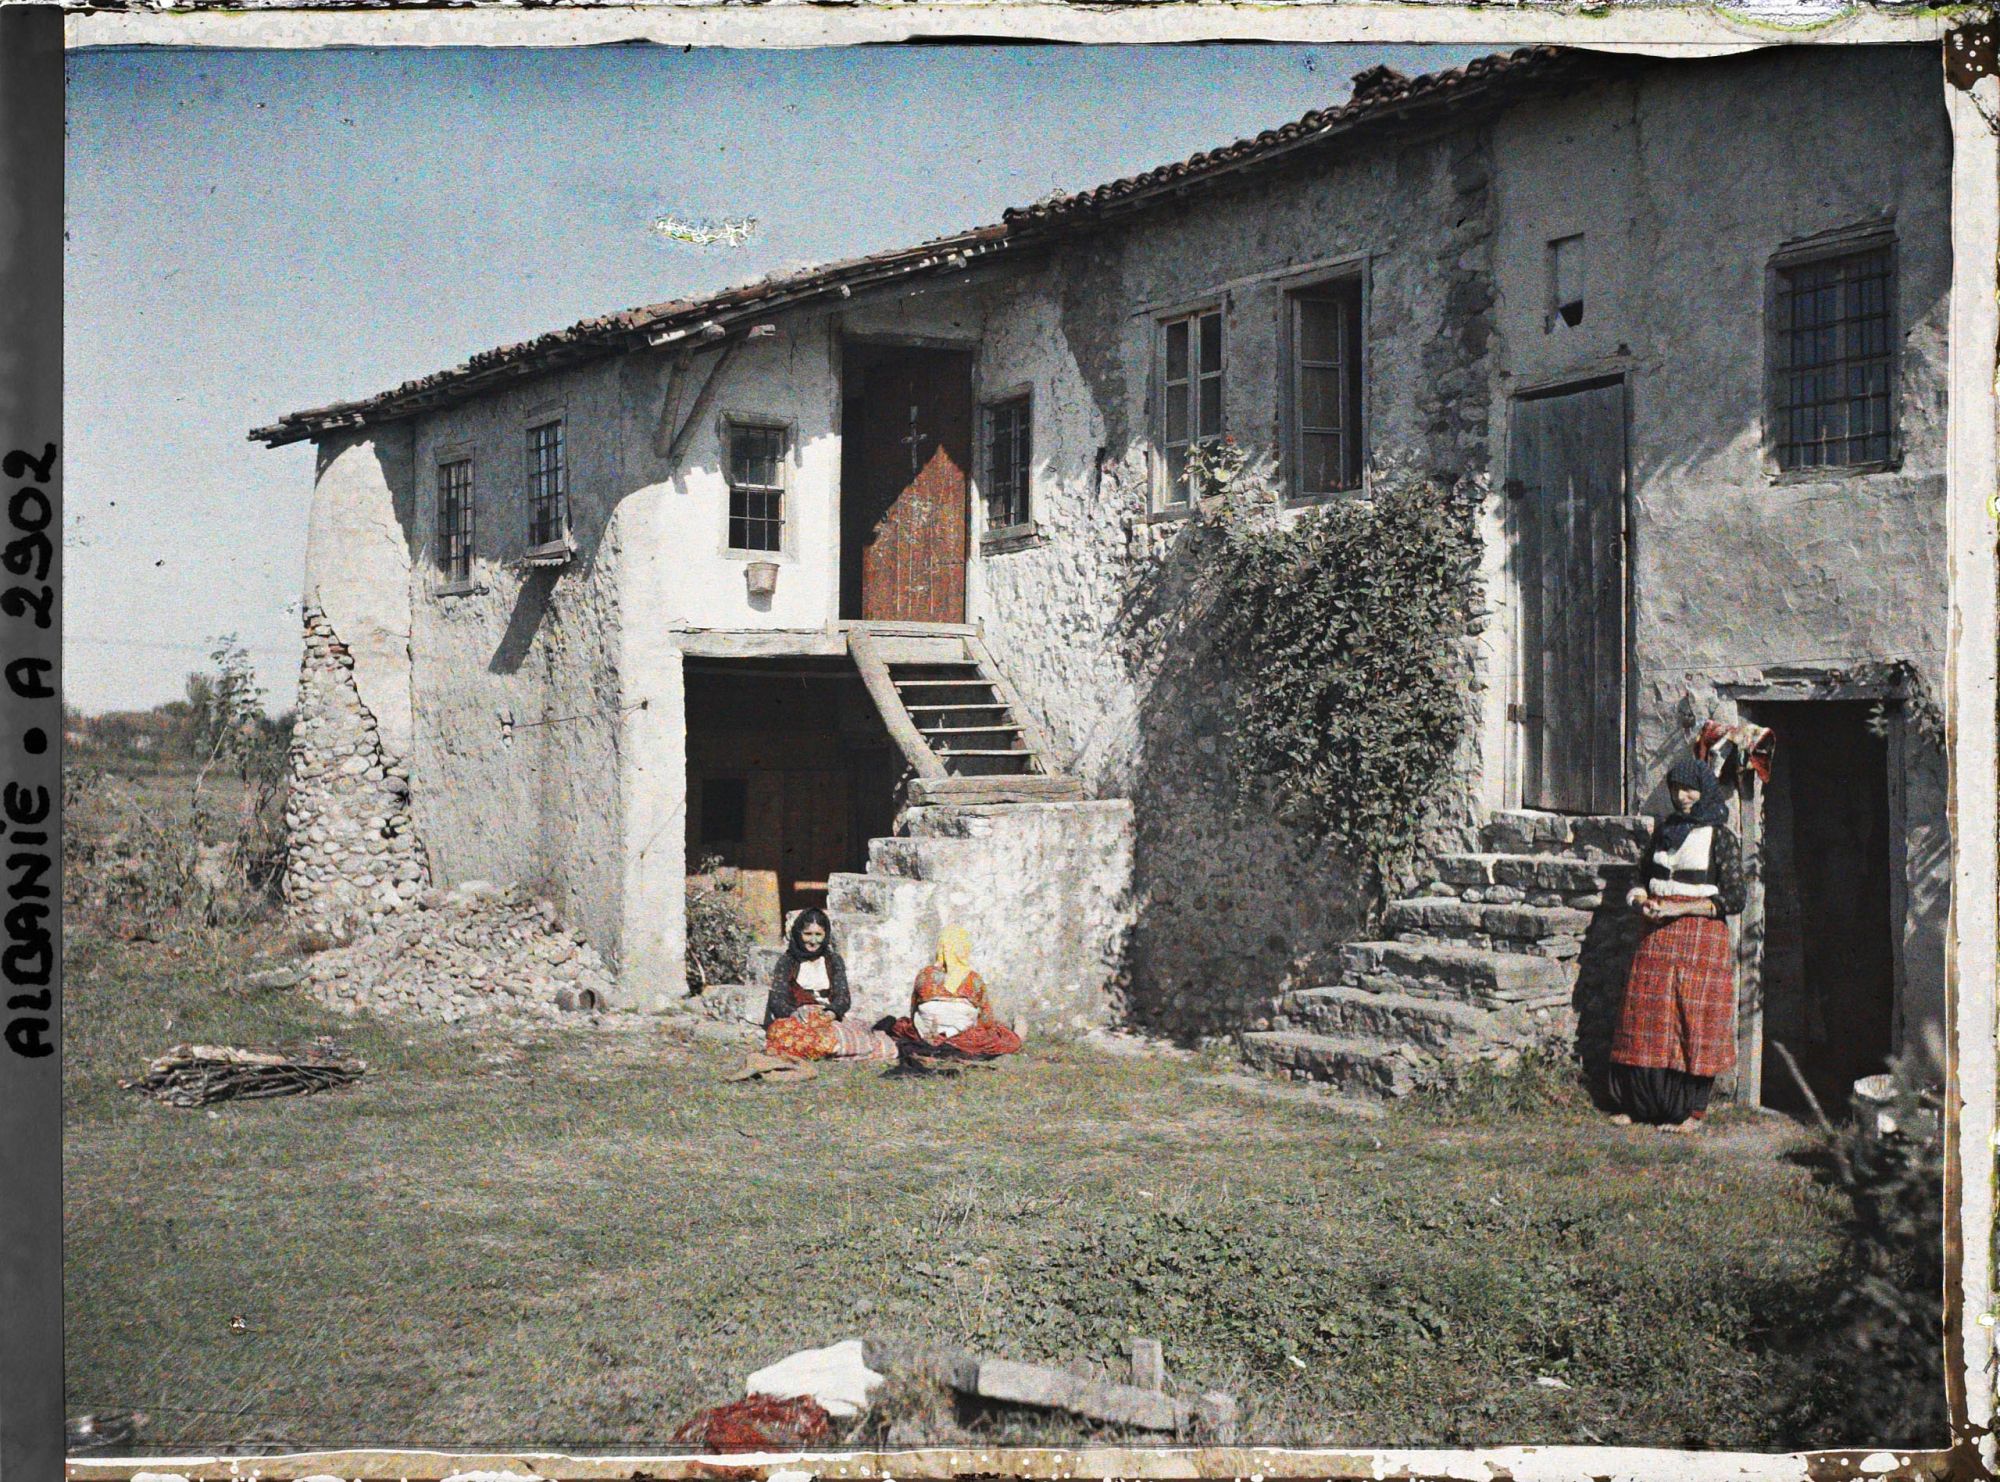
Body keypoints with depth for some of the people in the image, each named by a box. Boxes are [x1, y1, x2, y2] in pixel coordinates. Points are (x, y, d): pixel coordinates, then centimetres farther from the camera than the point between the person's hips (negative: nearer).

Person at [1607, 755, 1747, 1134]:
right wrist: (1639, 898, -1)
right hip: (1657, 938, 5)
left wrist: (1678, 908, -15)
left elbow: (1733, 899, -8)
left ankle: (1692, 1112, 2)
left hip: (1701, 936, -5)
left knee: (1694, 1022, -4)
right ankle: (1640, 1104, 11)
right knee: (1647, 1017, 3)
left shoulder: (1720, 836, -3)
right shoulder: (1664, 829, 13)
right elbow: (1645, 876, 22)